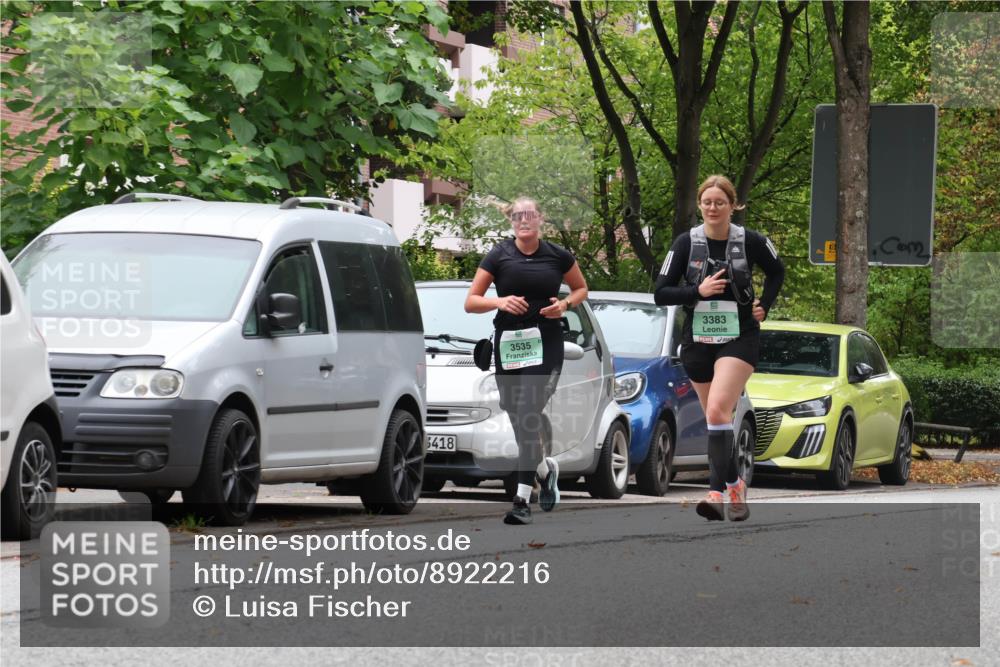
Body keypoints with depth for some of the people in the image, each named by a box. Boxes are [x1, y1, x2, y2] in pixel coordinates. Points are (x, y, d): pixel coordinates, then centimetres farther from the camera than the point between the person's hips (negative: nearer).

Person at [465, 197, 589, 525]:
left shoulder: (558, 256, 3)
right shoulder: (499, 256, 3)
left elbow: (581, 288, 20)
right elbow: (470, 302, 3)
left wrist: (566, 304, -2)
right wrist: (500, 301, -16)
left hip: (546, 344, -2)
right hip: (508, 344, 2)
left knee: (529, 415, -16)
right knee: (517, 418, 8)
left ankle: (523, 499, -17)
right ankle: (545, 469, 38)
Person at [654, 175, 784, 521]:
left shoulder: (751, 242, -4)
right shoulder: (686, 243, -2)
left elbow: (777, 272, 17)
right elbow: (660, 294, -2)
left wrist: (763, 306, 6)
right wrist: (697, 291, -16)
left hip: (739, 339, -3)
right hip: (697, 339, 3)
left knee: (718, 410, -22)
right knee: (716, 417, 12)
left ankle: (717, 493, -26)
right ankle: (736, 486, 29)